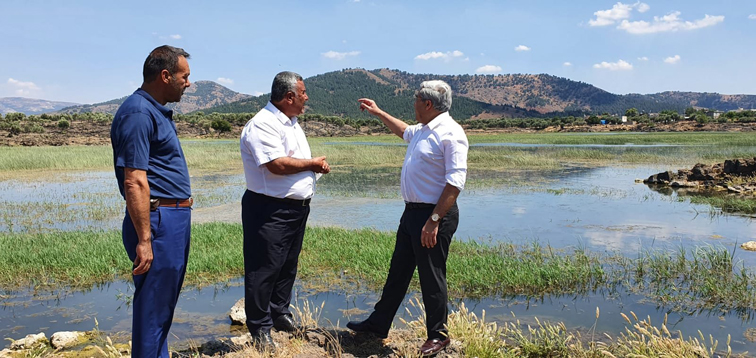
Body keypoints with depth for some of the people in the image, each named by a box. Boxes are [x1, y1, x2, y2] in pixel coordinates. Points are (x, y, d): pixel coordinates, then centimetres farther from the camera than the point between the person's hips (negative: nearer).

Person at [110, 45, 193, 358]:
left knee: (164, 303, 20)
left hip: (175, 219, 10)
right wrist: (144, 240, -23)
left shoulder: (158, 111, 15)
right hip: (158, 221, -10)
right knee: (152, 306, 0)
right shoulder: (138, 114, -17)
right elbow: (134, 182, -22)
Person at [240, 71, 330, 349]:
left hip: (297, 208, 10)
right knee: (264, 269, 0)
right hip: (269, 210, -10)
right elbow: (278, 165, -27)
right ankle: (260, 328, 12)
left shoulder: (291, 123, 15)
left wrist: (317, 166, 3)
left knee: (288, 266, 19)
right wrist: (313, 163, -14)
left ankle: (280, 315, 34)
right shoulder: (262, 125, -17)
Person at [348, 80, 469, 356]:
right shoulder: (423, 130, 13)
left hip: (435, 215, -9)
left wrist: (434, 221, -26)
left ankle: (437, 335, 21)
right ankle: (378, 324, 29)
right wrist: (378, 113, 40)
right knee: (398, 271, 17)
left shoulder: (449, 134, -17)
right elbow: (404, 131, 38)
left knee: (431, 277, 3)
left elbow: (455, 182, -23)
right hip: (412, 211, 10)